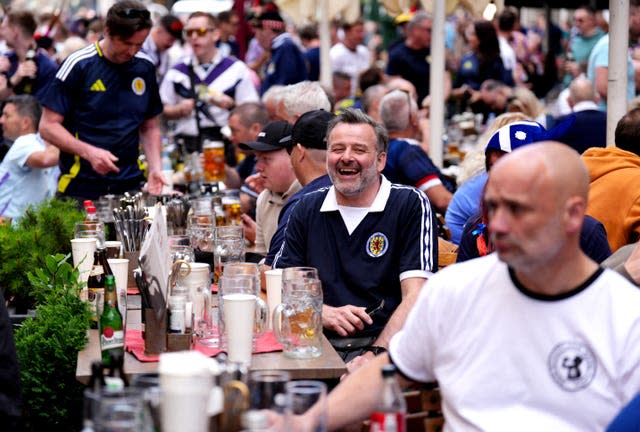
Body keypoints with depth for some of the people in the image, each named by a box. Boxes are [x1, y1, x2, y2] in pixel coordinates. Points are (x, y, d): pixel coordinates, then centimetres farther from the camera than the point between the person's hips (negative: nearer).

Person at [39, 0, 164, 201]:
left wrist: (155, 169, -1)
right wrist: (88, 152, -21)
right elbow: (48, 126, -7)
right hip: (81, 188, -4)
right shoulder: (78, 65, -8)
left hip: (130, 185, 4)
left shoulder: (144, 68, 6)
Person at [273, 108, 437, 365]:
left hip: (384, 347, -4)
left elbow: (414, 296, -7)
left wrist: (375, 356, -21)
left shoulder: (411, 205, 2)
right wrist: (324, 314, -7)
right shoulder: (307, 209, 16)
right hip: (317, 346, 4)